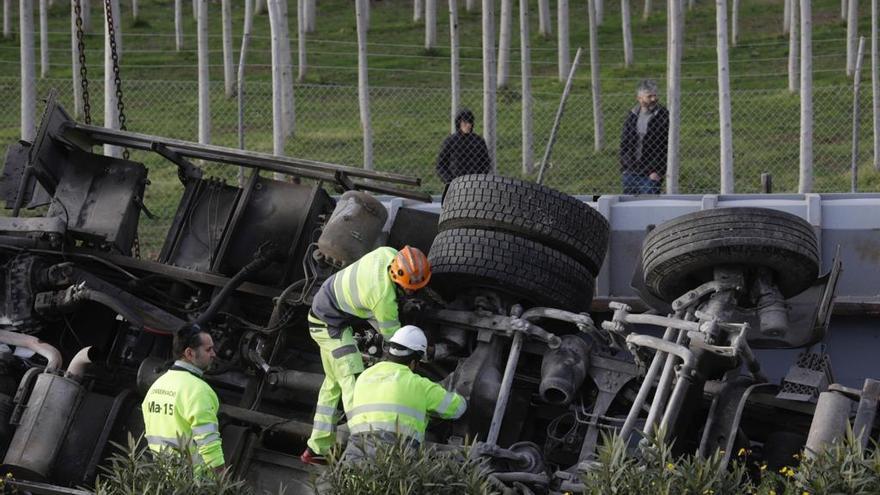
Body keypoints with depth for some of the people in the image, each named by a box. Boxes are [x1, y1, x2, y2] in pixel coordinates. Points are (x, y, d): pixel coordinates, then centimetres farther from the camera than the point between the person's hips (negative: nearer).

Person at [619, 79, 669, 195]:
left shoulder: (663, 117, -6)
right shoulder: (632, 115, 8)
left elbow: (666, 147, -8)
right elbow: (624, 142, 15)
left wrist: (658, 171, -12)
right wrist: (624, 167, 6)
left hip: (651, 175, -4)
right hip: (630, 172, 5)